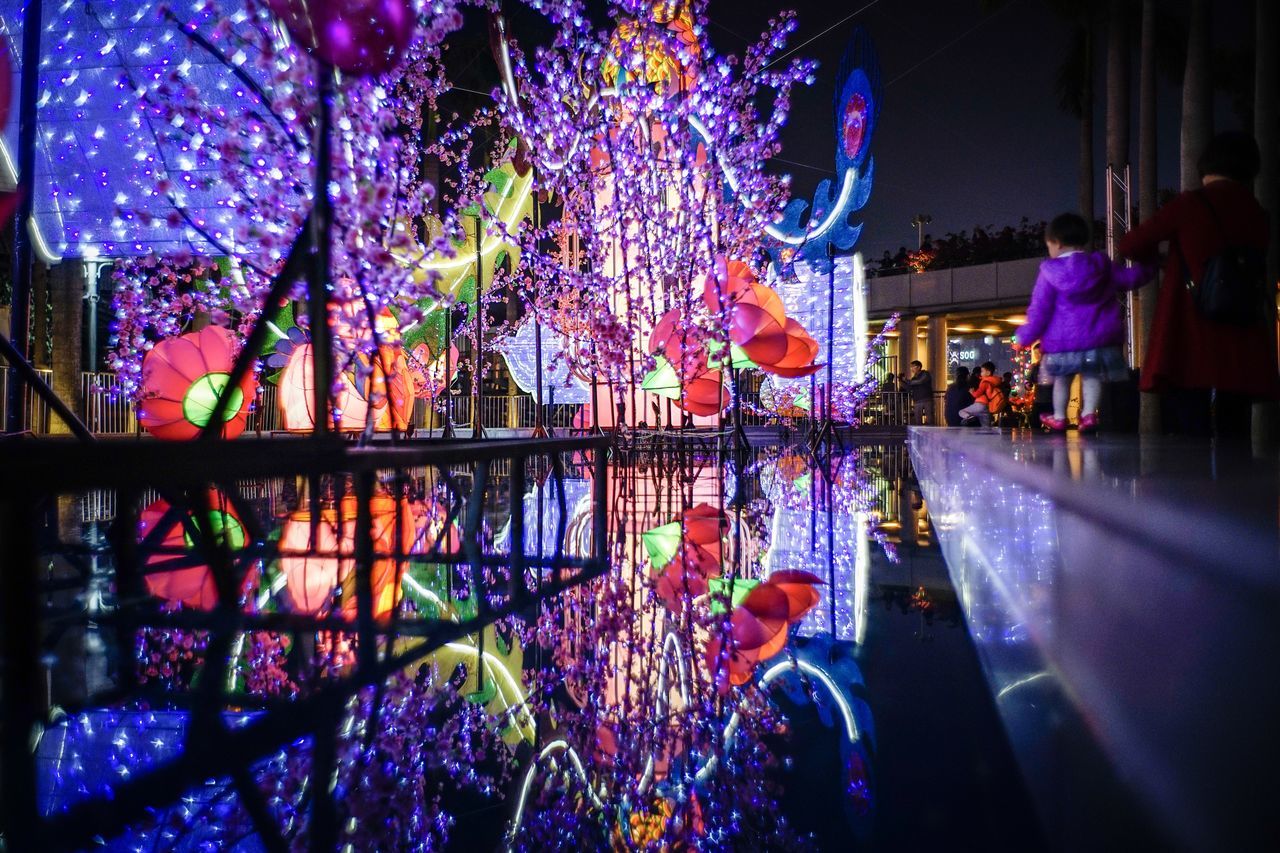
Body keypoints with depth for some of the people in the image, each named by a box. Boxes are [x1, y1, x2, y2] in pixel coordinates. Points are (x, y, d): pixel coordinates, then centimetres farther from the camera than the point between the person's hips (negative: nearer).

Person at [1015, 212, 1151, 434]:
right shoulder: (1102, 266, 5)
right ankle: (1089, 413, -8)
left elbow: (1039, 310, -7)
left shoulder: (1050, 272, -6)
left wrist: (1023, 337, 2)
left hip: (1062, 340, -2)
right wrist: (1145, 268, 37)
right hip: (1099, 338, 2)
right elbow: (1128, 278, 16)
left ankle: (1059, 417, 20)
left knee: (1061, 378, 13)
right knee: (1092, 377, 7)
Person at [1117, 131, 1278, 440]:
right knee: (1233, 441, 8)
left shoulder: (1189, 204, -3)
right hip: (1243, 355, 5)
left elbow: (1130, 246, 4)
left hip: (1190, 347, -5)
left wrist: (1154, 258, 25)